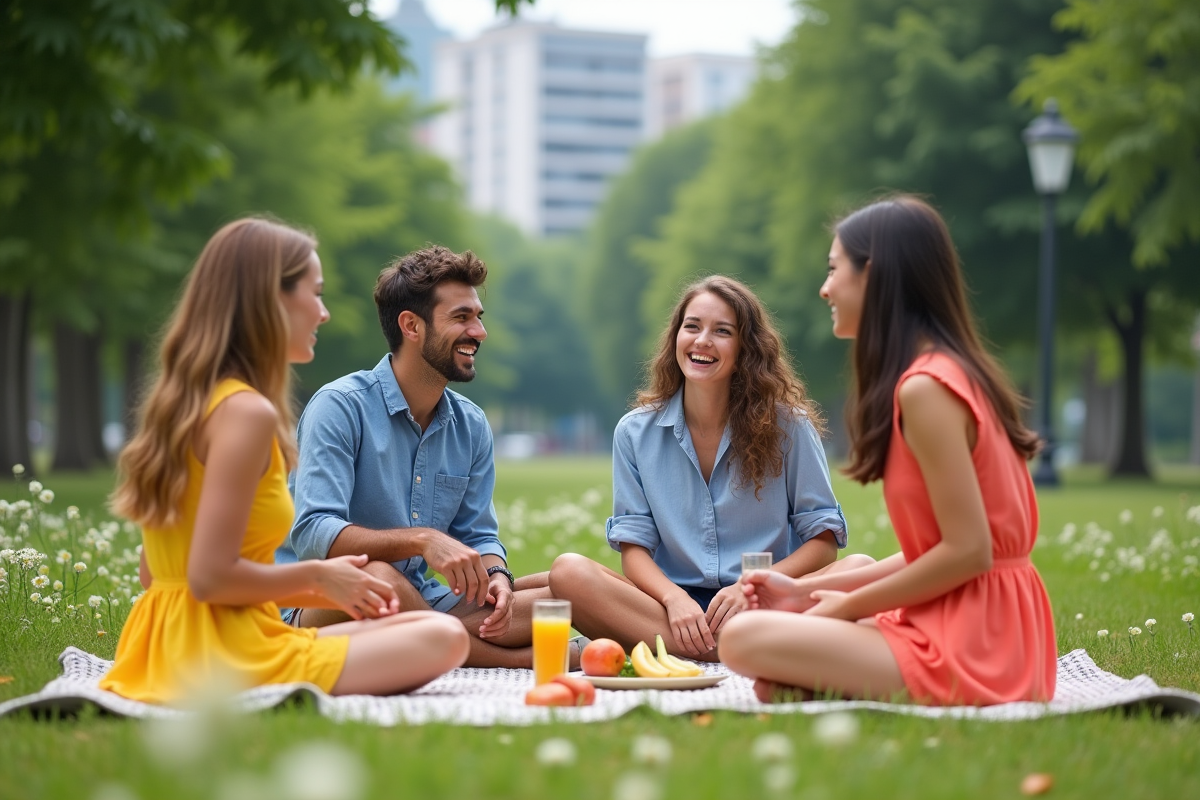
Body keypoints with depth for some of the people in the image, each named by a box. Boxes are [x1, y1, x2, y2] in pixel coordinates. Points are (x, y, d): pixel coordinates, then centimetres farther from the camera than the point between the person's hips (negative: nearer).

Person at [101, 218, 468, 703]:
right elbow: (212, 577, -21)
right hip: (221, 659, -9)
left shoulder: (181, 403, 14)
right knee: (442, 640, -10)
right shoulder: (247, 412, -15)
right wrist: (316, 576, -3)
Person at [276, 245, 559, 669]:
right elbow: (313, 536, -24)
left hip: (420, 603, 6)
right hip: (321, 605, -6)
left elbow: (479, 536, 12)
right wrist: (422, 539, -36)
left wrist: (497, 577, -12)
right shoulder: (341, 407, -13)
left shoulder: (470, 424, 8)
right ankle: (515, 659, -20)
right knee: (373, 576, -39)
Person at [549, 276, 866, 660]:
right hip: (673, 607, 1)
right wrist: (674, 598, -19)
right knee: (569, 572, -26)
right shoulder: (636, 433, 6)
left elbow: (823, 538, 1)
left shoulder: (787, 425, 2)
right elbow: (634, 546, 3)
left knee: (859, 569, -29)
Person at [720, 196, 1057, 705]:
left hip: (968, 646, -10)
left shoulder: (925, 388, -17)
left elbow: (967, 550, -20)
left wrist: (849, 605, -8)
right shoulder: (955, 373, 13)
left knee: (745, 641, -15)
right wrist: (808, 591, 10)